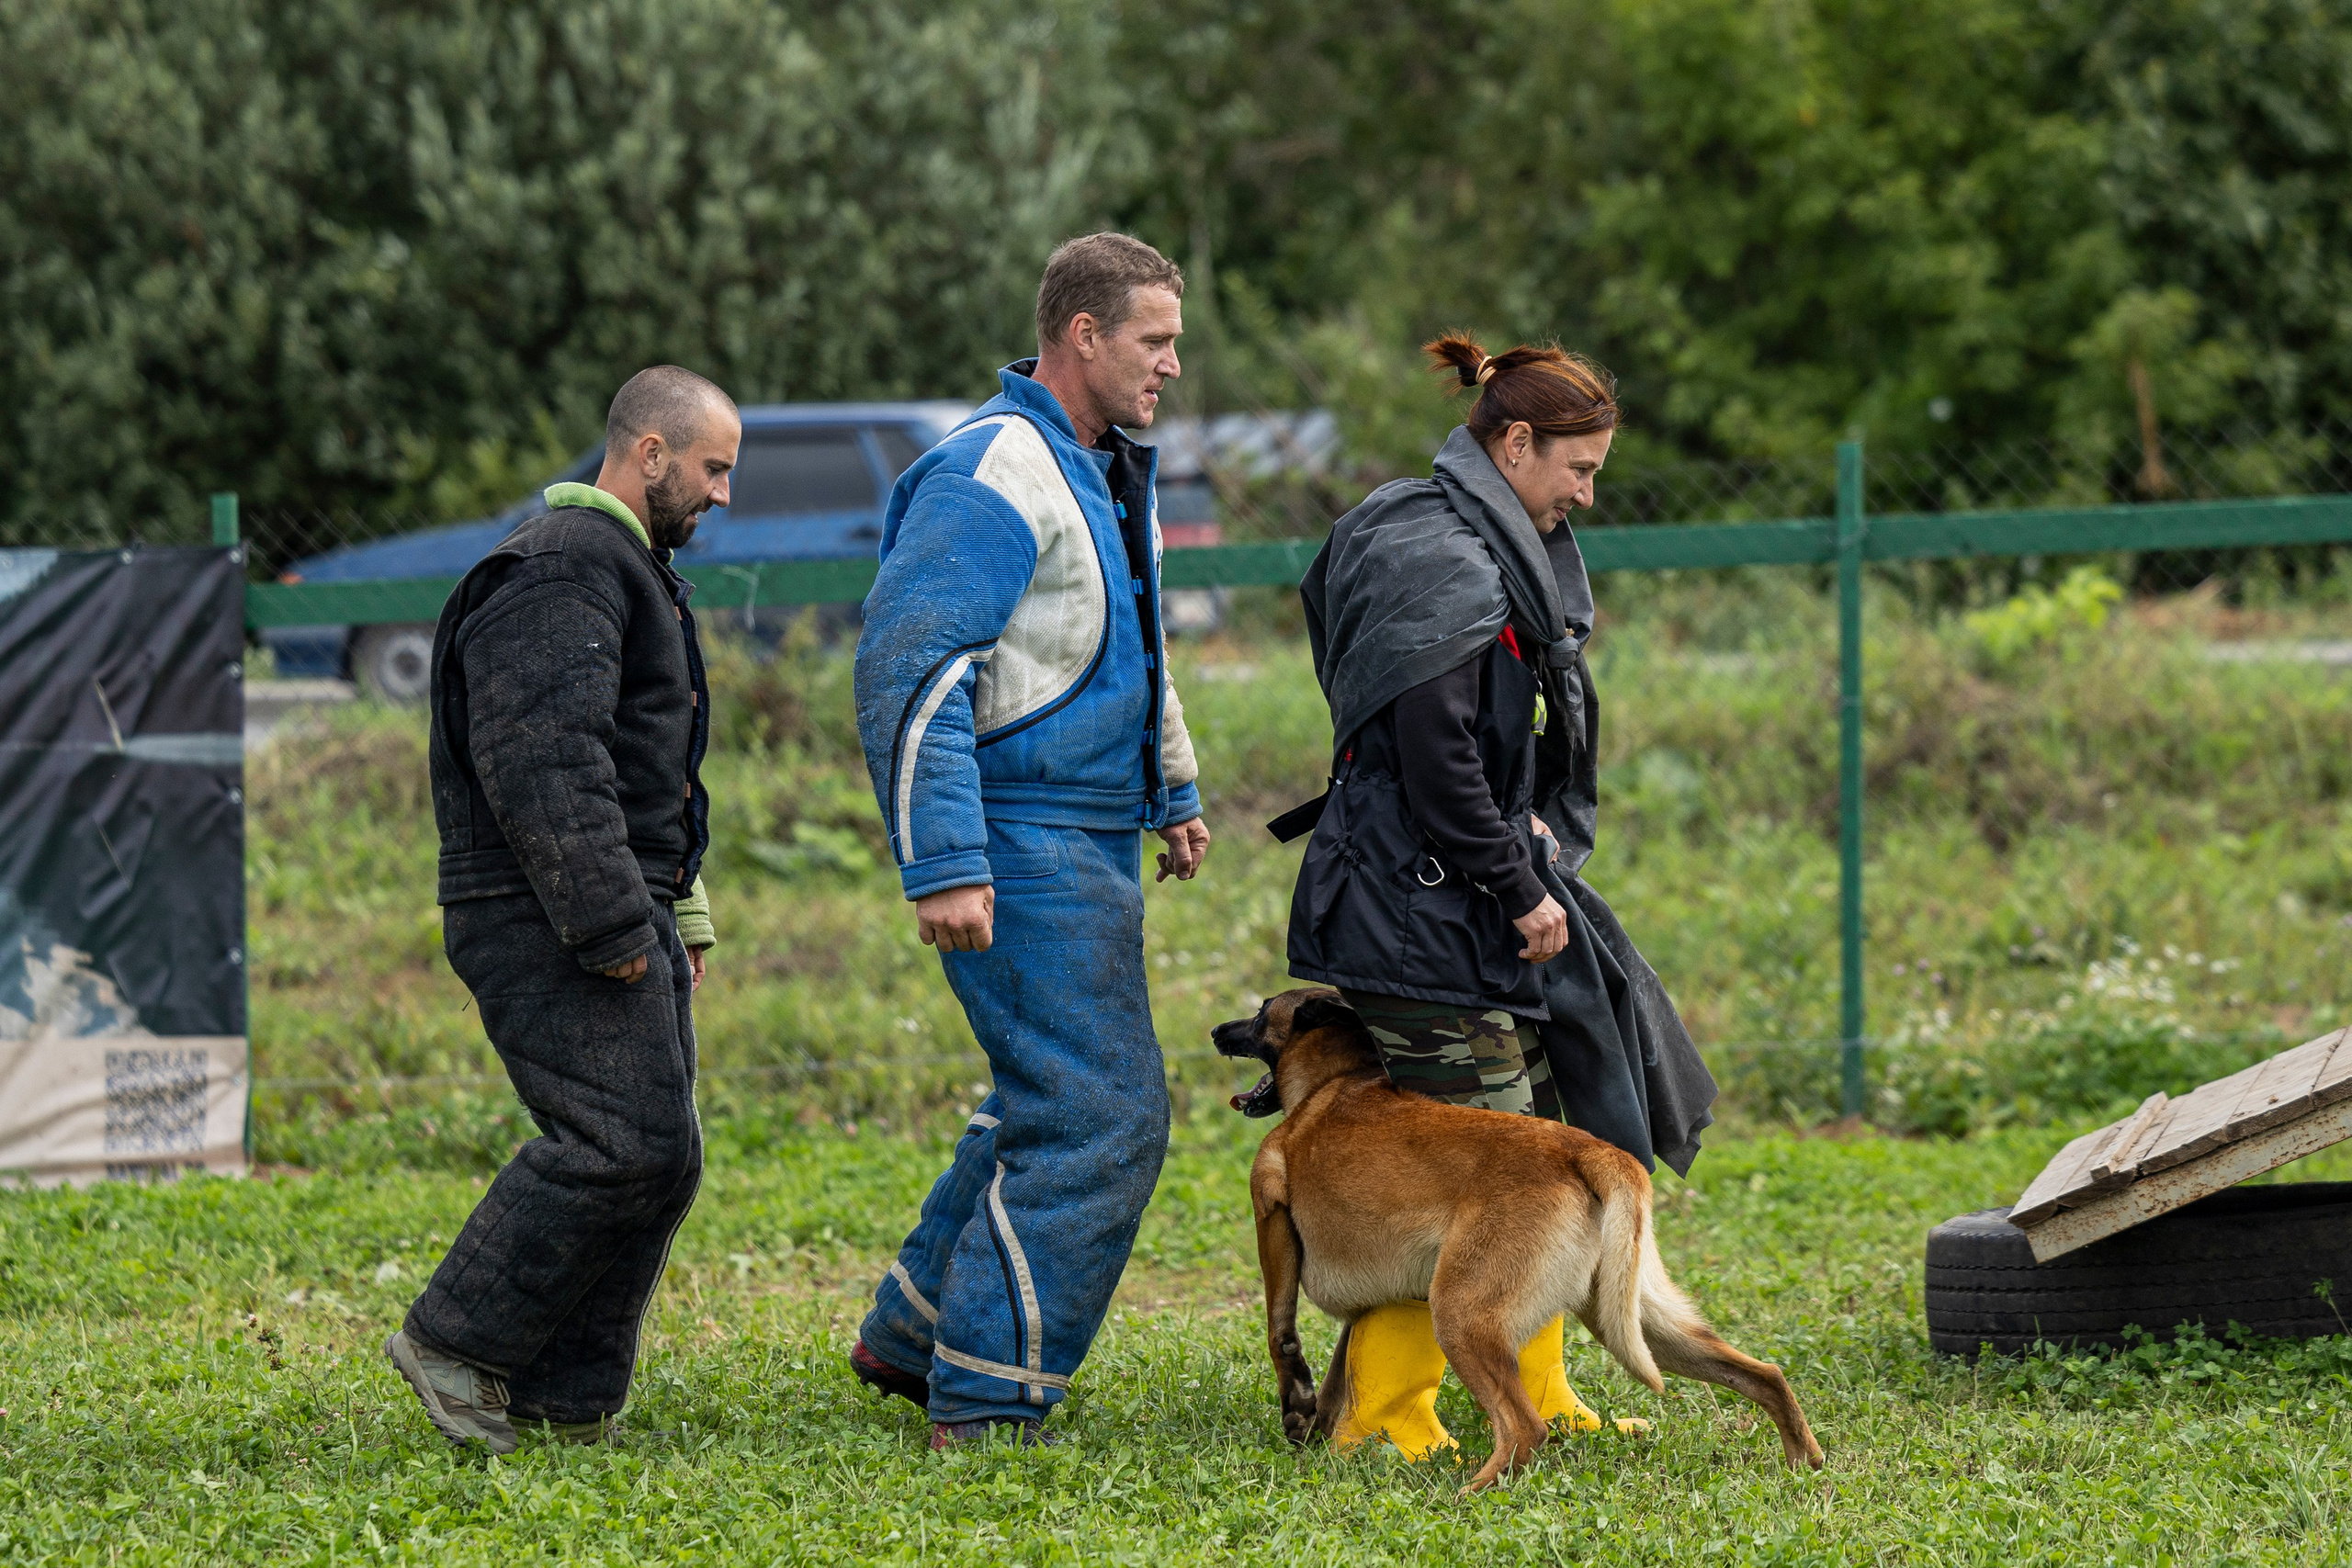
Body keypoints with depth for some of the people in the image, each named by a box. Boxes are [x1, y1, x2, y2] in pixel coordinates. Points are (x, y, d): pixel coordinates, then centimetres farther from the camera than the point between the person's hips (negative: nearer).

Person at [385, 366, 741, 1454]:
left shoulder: (630, 571, 23)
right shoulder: (560, 575, -13)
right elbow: (545, 766, -22)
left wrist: (679, 913, 25)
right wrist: (610, 924, -23)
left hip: (626, 922, 11)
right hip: (548, 923, -11)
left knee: (659, 1158, 6)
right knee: (620, 1140, -18)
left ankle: (562, 1399, 8)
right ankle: (456, 1341, -9)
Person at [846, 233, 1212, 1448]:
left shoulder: (1107, 470, 16)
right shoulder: (995, 475, -17)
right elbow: (909, 669, -23)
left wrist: (1173, 789, 31)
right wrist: (944, 867, -26)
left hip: (1090, 844, 10)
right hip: (1020, 846, -10)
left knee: (1051, 1106, 17)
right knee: (1099, 1119, -12)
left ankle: (912, 1337, 28)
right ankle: (985, 1399, -10)